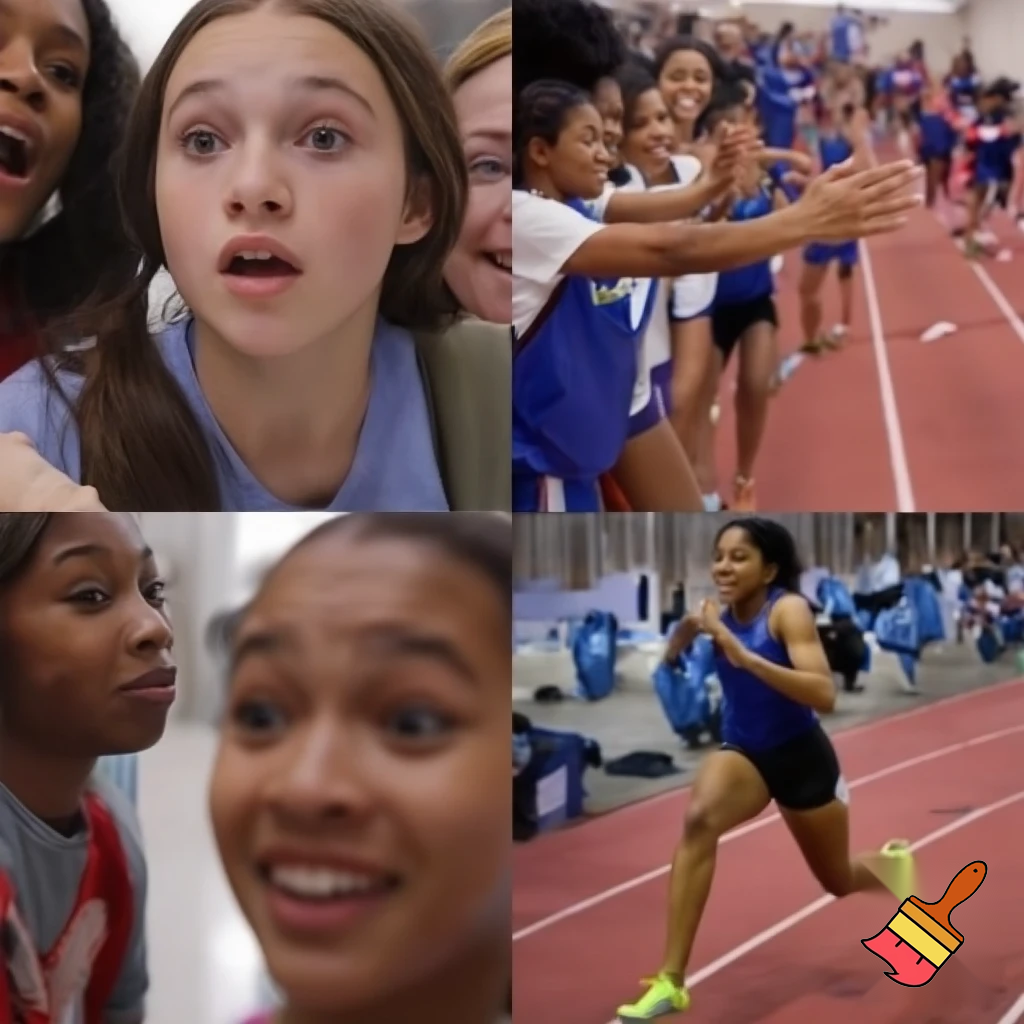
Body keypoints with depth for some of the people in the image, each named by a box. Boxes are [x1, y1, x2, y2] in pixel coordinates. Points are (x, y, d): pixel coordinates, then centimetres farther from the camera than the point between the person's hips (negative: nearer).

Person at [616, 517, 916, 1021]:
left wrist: (744, 655, -43)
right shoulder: (719, 612, -10)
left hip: (801, 757, -2)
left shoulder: (788, 610, -23)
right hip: (744, 751, 2)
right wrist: (684, 630, -27)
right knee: (699, 819, -32)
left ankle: (892, 863, 59)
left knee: (839, 881, 19)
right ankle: (671, 981, -29)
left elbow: (824, 695, -35)